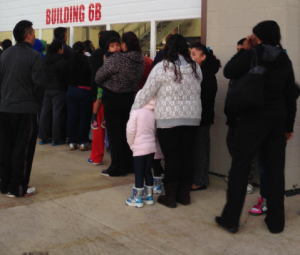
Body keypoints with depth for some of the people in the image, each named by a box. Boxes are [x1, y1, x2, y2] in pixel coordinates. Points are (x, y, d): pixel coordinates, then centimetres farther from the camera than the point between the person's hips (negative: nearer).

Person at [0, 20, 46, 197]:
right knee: (22, 149, 1)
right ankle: (18, 188, 5)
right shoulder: (34, 56, -12)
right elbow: (39, 83, -15)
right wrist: (37, 102, 1)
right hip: (26, 109, -6)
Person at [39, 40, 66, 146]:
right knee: (57, 114, -1)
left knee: (44, 113, 8)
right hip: (58, 90, -6)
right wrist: (66, 87, 0)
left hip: (46, 89, 6)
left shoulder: (45, 60, 7)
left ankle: (43, 137, 11)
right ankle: (56, 139, 1)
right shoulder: (61, 61, -12)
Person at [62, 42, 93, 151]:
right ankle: (83, 142, 5)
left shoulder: (68, 63, 2)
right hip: (85, 91, -4)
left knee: (71, 116, 8)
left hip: (71, 91, 4)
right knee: (84, 117, 3)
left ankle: (72, 142, 11)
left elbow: (63, 80, 8)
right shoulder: (88, 61, -12)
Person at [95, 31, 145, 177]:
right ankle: (129, 165, 23)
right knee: (126, 132, 16)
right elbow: (137, 79, 5)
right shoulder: (141, 60, -3)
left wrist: (105, 84, 7)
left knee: (114, 133, 4)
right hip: (130, 98, 6)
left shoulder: (116, 59, -20)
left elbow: (98, 77, -13)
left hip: (113, 98, -6)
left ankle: (117, 167, 8)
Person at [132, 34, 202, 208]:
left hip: (169, 119, -4)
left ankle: (171, 196, 9)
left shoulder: (162, 67, -9)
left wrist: (134, 111, 5)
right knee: (187, 156, 11)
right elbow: (197, 91, 7)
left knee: (171, 157, 3)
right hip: (192, 118, 4)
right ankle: (184, 194, 20)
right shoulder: (195, 67, 5)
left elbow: (147, 92, -5)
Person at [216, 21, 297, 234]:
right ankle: (276, 221, 16)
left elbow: (229, 72, 0)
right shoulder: (285, 60, 7)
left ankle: (230, 219, 9)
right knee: (276, 169, 9)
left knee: (240, 168, 3)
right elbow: (291, 95, 9)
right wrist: (289, 126, 15)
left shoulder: (252, 55, -9)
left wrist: (243, 50, 5)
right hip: (278, 119, 5)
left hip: (254, 118, -5)